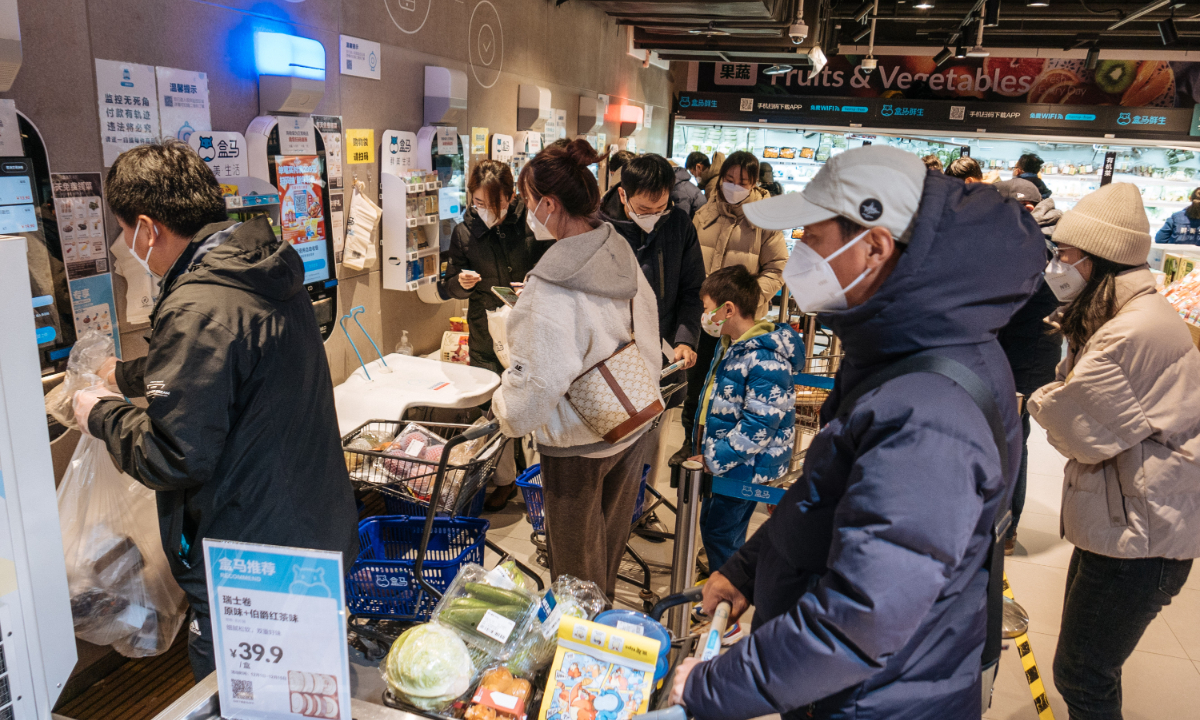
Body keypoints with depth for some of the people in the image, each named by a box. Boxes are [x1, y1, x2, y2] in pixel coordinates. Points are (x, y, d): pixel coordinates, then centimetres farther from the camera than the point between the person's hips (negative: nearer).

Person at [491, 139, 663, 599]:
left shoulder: (550, 285, -28)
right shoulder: (622, 254, -4)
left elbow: (540, 378, -24)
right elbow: (648, 341, 7)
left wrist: (504, 407, -6)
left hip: (577, 445, -8)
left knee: (576, 569, 15)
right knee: (609, 548, 27)